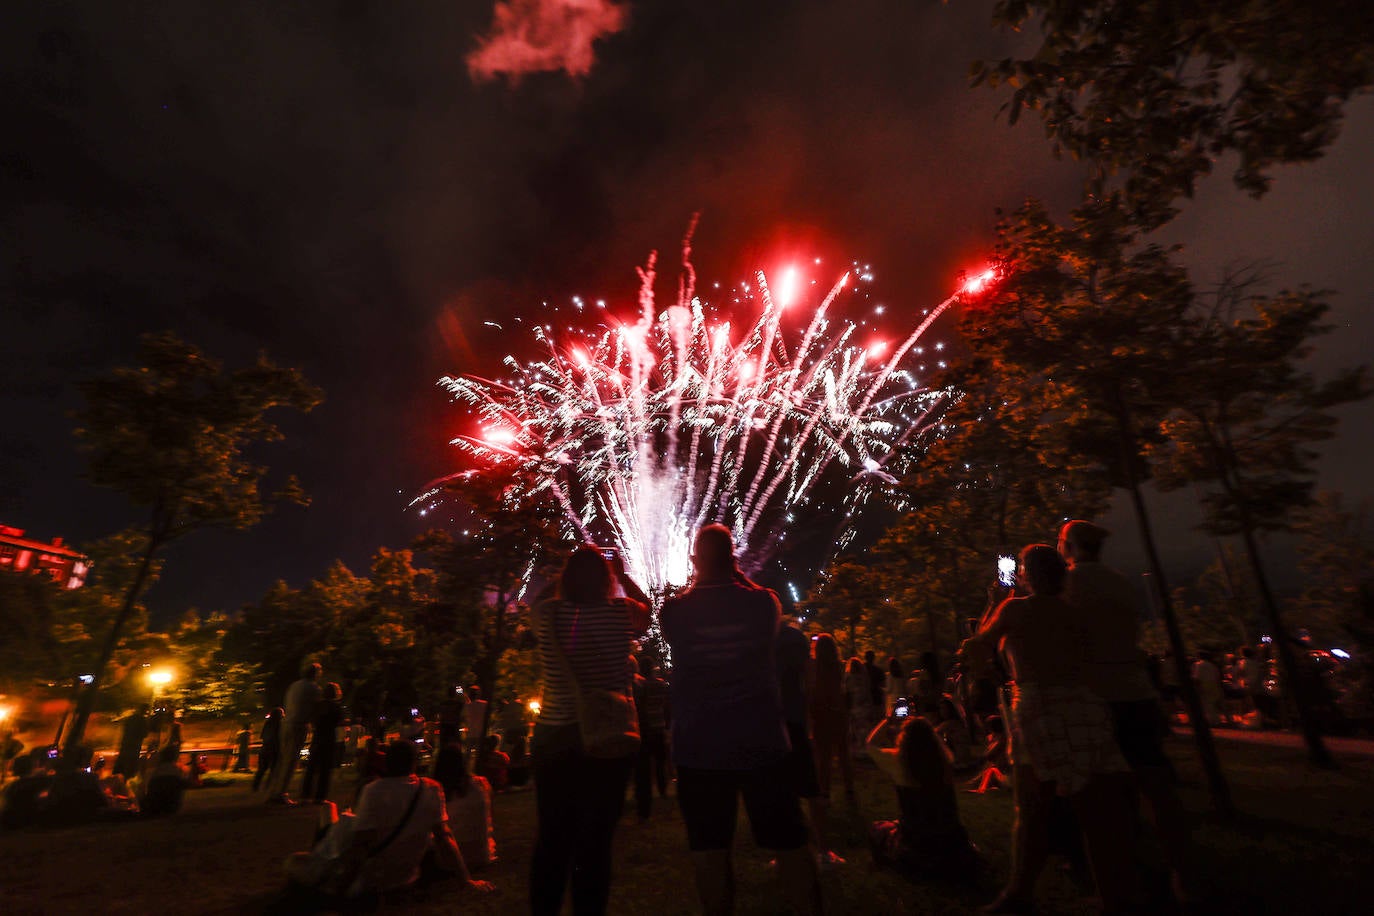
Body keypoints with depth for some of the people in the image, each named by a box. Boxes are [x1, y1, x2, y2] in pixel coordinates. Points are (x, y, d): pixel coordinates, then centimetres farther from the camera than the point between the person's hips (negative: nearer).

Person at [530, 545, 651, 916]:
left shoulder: (546, 614, -6)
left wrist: (577, 566, 20)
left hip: (554, 737, 2)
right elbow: (646, 606, 14)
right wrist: (623, 574, 21)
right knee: (595, 840, 9)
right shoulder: (621, 612, -9)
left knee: (551, 839, 17)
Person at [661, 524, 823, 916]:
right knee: (789, 842, 13)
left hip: (699, 748, 0)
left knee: (709, 849, 13)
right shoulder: (763, 603, -8)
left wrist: (700, 578, 10)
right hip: (761, 743, 1)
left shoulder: (674, 612, -9)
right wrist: (735, 573, 12)